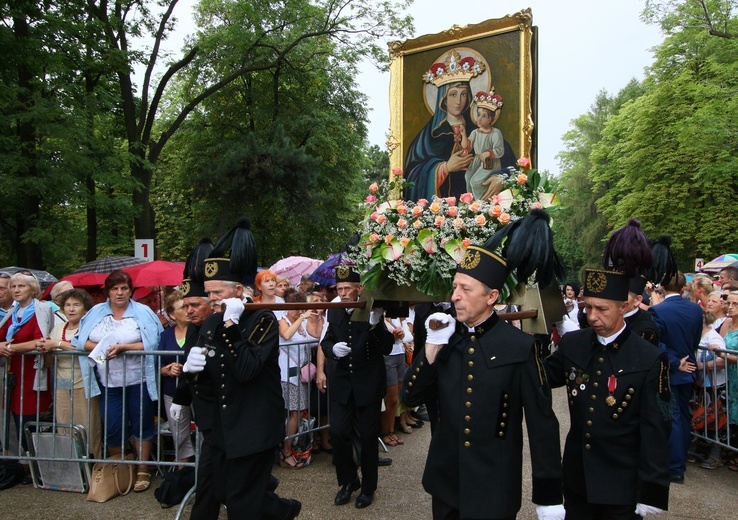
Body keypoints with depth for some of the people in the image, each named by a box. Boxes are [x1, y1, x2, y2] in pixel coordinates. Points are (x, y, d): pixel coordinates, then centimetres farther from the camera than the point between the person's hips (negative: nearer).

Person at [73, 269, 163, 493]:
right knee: (112, 428, 6)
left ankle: (143, 471, 22)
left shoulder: (143, 312, -2)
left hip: (138, 380, -2)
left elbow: (152, 343, -11)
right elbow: (81, 341, 3)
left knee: (141, 425, 7)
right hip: (109, 382, 3)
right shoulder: (96, 312, 8)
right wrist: (101, 348, -14)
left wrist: (123, 347, -18)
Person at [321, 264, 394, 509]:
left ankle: (368, 487, 29)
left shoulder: (373, 311, -12)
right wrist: (332, 348, -17)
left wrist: (375, 325, -35)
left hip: (369, 382, -3)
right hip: (342, 382, 3)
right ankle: (348, 480, 25)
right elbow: (325, 342, 7)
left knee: (368, 436, 8)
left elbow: (387, 348, -18)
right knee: (338, 432, 0)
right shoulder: (334, 312, 0)